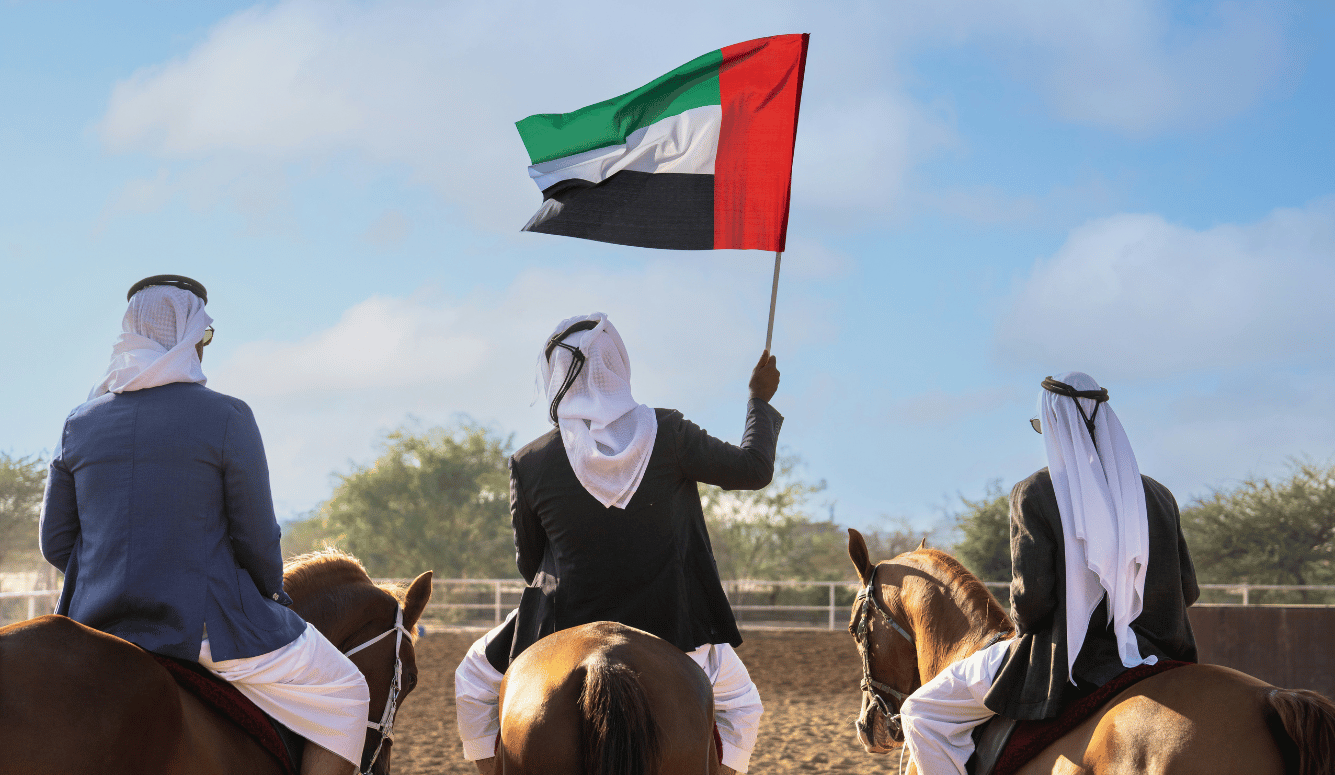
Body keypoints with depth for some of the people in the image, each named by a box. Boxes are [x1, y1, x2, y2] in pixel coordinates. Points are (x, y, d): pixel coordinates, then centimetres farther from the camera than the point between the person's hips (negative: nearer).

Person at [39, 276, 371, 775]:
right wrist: (271, 591, 13)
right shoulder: (227, 417, -9)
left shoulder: (78, 424, 6)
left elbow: (55, 543, 9)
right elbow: (256, 539, -7)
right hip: (204, 622, -6)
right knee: (344, 691, 9)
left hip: (96, 622, 6)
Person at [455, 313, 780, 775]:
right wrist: (761, 399, 15)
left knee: (475, 678, 27)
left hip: (565, 630, 0)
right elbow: (754, 469, -1)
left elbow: (529, 565, 2)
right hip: (669, 628, 0)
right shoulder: (667, 434, -13)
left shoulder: (529, 464, -11)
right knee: (740, 703, 25)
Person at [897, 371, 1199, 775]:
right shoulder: (1159, 496, 4)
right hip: (1148, 654, 5)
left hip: (1065, 658, -5)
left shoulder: (1034, 494, -10)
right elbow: (1187, 590, 8)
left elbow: (1031, 594, -15)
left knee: (920, 713, 7)